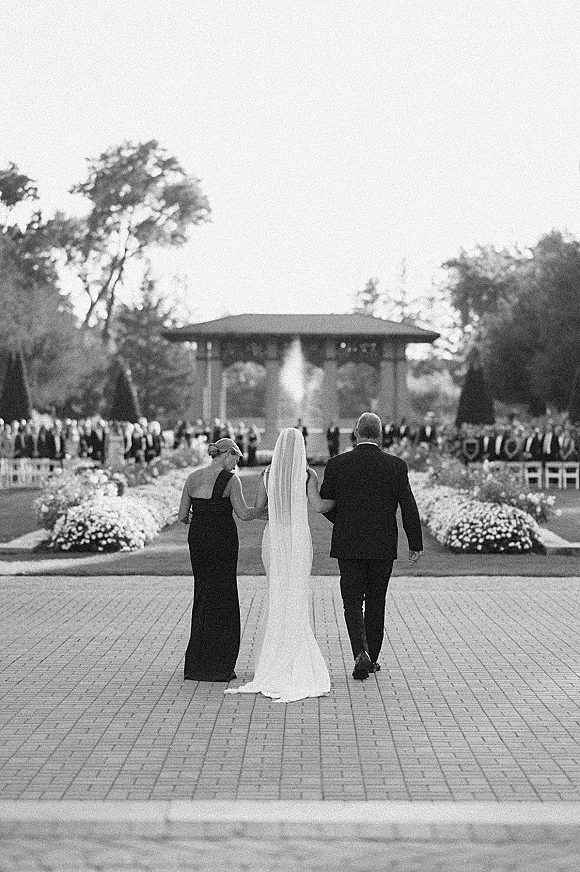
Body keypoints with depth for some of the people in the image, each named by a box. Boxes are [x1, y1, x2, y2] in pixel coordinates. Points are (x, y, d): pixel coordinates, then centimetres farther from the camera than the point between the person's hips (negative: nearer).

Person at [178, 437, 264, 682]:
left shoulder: (193, 478, 5)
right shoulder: (230, 479, -10)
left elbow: (182, 516, 5)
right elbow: (243, 514, -13)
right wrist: (265, 510, 4)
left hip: (197, 540, 5)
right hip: (223, 540, -5)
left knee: (202, 594, 15)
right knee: (222, 598, 4)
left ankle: (196, 664, 16)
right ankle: (217, 665, 6)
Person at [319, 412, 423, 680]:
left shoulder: (337, 465, -4)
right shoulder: (396, 465, -4)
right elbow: (409, 507, -4)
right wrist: (415, 544, 3)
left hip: (348, 546, -1)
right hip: (383, 547, 1)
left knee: (353, 601, 3)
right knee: (376, 602, 14)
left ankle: (361, 653, -16)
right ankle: (371, 657, 22)